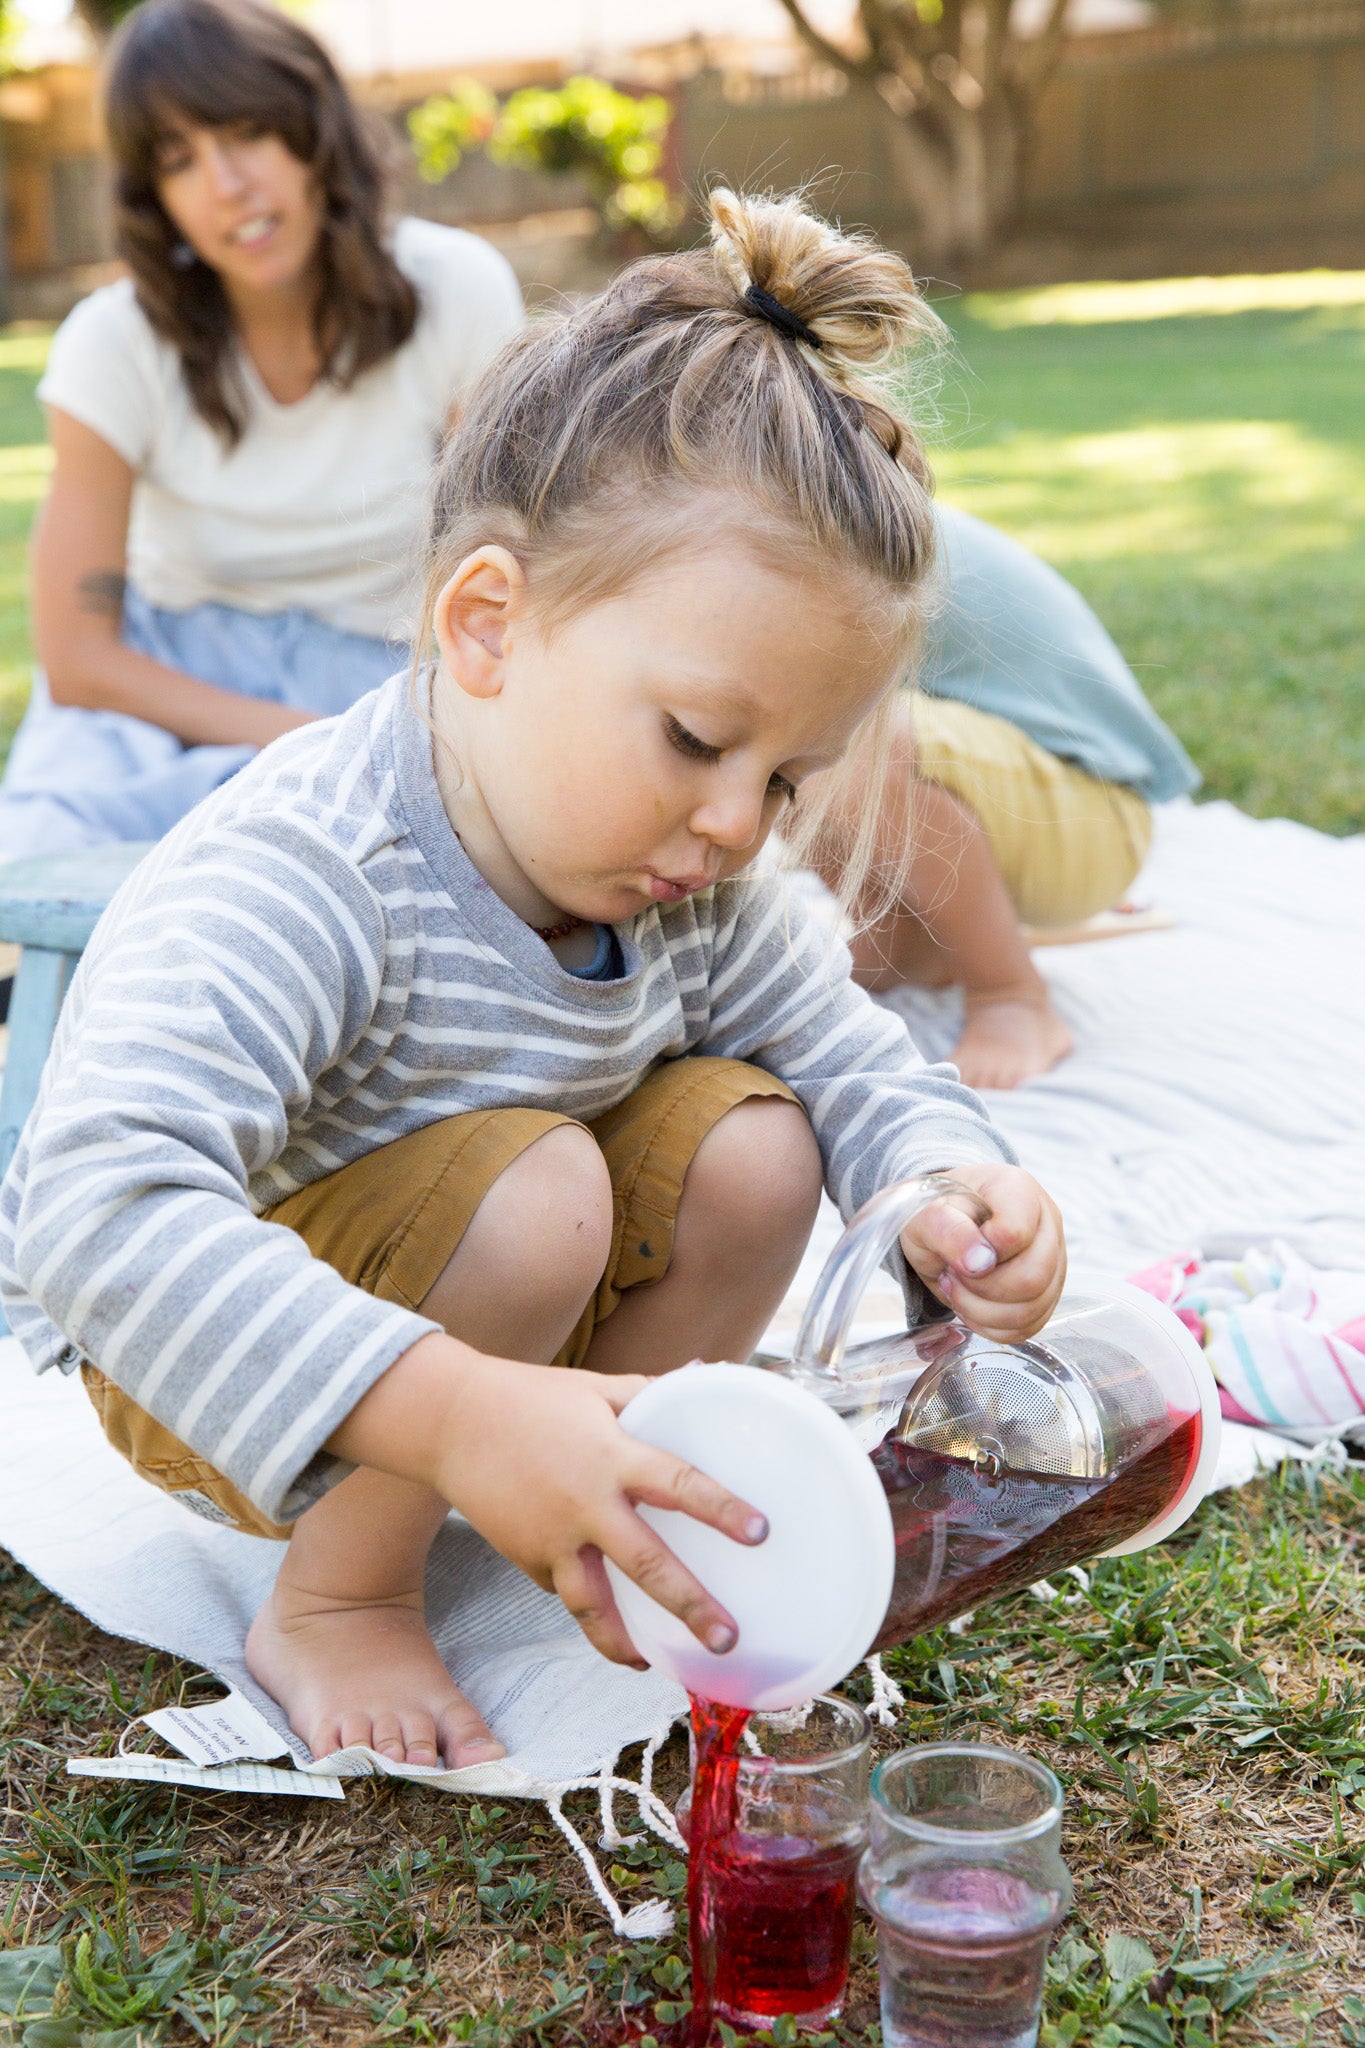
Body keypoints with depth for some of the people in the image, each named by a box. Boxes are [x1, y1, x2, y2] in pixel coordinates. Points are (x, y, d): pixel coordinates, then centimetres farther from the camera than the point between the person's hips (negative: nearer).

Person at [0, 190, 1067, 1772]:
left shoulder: (697, 886, -10)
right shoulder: (295, 886, -36)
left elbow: (849, 1060, 3)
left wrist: (950, 1182, -22)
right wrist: (459, 1415, -57)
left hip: (469, 1311, 7)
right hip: (208, 1375, -7)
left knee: (751, 1143, -12)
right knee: (533, 1192, -32)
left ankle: (598, 1523, 6)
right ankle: (331, 1606, -11)